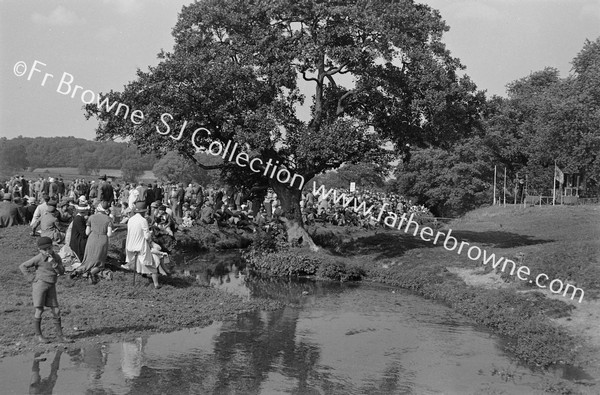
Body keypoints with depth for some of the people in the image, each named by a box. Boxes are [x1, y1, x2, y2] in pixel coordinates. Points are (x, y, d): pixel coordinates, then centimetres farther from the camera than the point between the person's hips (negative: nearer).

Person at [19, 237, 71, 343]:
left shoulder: (56, 257, 3)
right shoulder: (38, 258, -10)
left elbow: (62, 271, -2)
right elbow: (22, 266, -5)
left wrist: (54, 264, -18)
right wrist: (30, 278, -8)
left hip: (51, 286, 5)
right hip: (40, 284, -5)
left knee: (56, 311, 3)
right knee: (39, 310, 0)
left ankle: (59, 335, 9)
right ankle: (38, 335, 14)